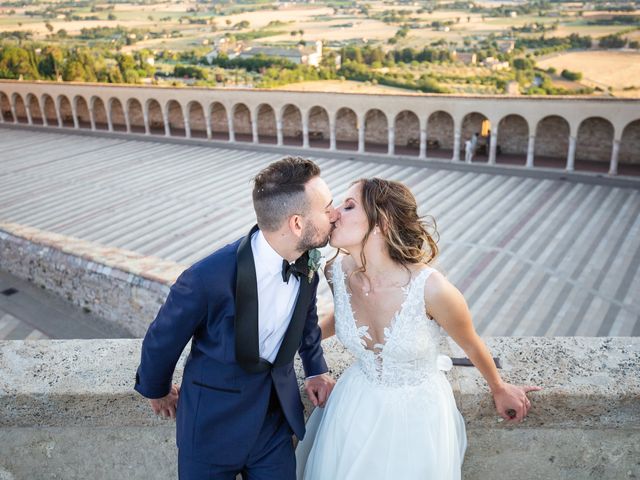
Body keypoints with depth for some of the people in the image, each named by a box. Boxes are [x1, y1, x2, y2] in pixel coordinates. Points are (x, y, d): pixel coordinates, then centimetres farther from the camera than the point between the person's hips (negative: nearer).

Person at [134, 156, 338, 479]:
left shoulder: (306, 268, -11)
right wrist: (156, 391, 5)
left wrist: (316, 369, 8)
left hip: (276, 420, 5)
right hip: (214, 423, -4)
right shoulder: (209, 277, -30)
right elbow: (162, 340, -12)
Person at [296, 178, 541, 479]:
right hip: (358, 404, 4)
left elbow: (471, 345, -11)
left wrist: (500, 390, 6)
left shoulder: (431, 288, -32)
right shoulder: (337, 271, -18)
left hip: (417, 412, -3)